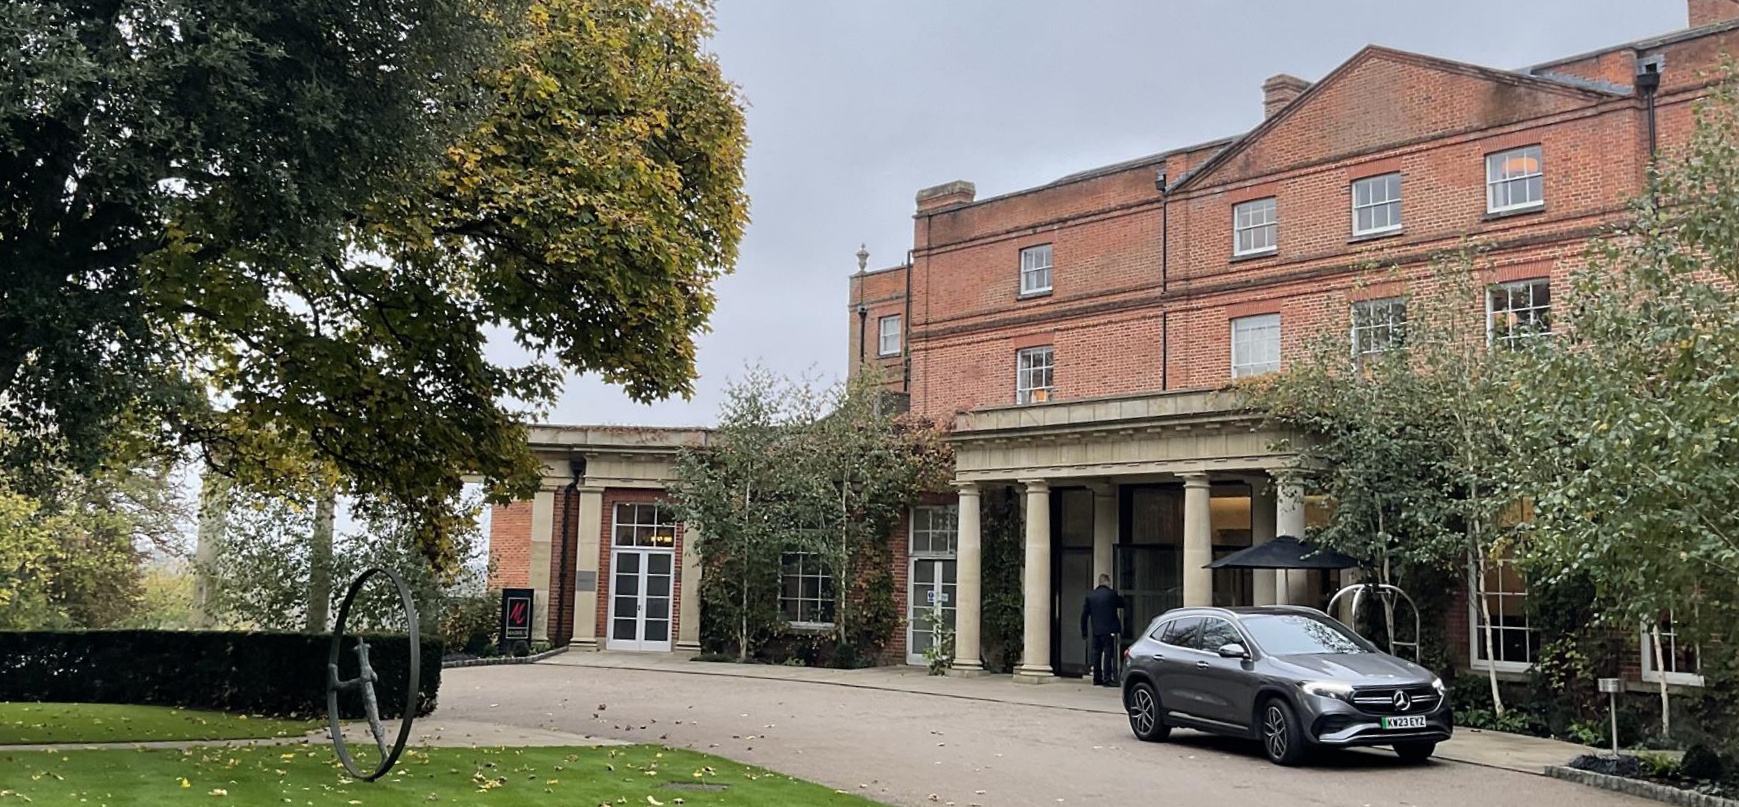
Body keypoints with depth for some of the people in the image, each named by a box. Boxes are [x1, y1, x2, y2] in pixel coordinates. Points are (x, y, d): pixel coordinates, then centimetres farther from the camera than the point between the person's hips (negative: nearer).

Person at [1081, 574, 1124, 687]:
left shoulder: (1090, 595, 5)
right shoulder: (1112, 594, -7)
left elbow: (1084, 614, 6)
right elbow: (1122, 605, 7)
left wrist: (1084, 631, 12)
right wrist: (1121, 597, 28)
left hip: (1095, 630, 4)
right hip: (1109, 630, -4)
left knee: (1097, 654, 11)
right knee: (1108, 653, -4)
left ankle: (1097, 678, 15)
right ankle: (1107, 679, -9)